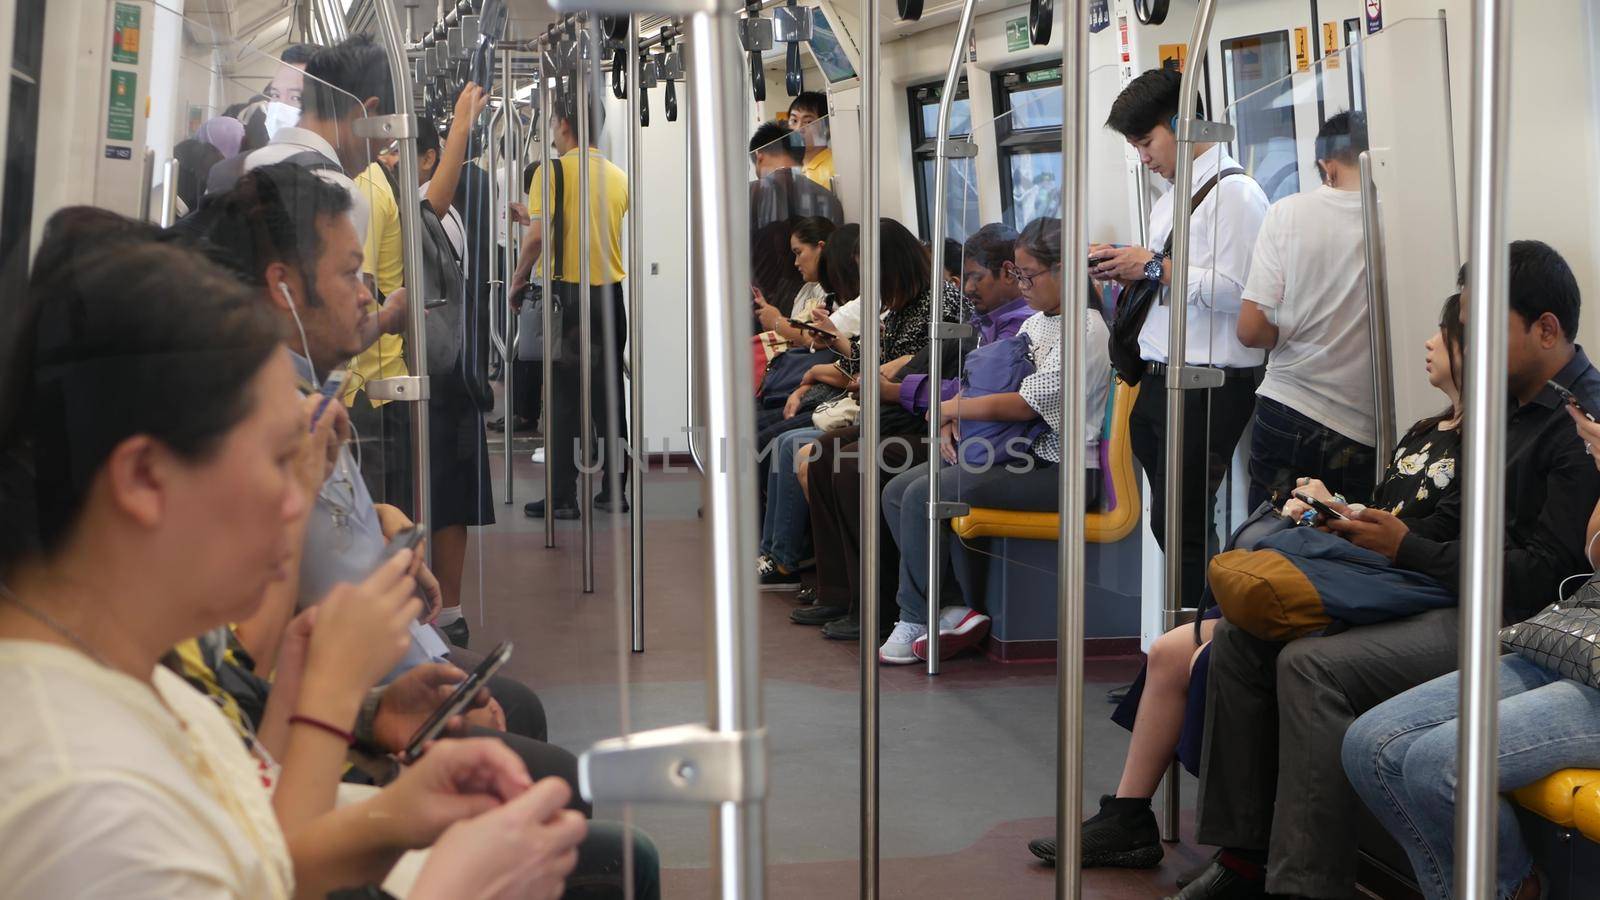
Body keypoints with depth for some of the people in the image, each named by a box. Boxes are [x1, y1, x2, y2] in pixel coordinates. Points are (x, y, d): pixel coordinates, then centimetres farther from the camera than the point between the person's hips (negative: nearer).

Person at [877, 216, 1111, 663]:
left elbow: (1024, 405, -19)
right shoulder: (1034, 323, 17)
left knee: (923, 496, -21)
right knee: (896, 491, -2)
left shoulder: (1083, 332, -14)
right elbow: (996, 387, 20)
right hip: (1018, 454, 10)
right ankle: (957, 606, -5)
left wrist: (954, 406, -8)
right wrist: (954, 421, 0)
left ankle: (916, 621, -6)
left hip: (1056, 470, -10)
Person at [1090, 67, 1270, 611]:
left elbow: (1234, 290, -21)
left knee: (1180, 526, -9)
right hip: (1158, 382, 9)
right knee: (1174, 526, 13)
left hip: (1207, 388, -9)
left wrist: (1154, 266, -15)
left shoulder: (1233, 193, -10)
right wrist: (1128, 271, 7)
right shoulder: (1170, 198, 20)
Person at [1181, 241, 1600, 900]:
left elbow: (1541, 578, -20)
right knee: (1239, 639, 0)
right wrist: (1376, 533, 2)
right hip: (1437, 596, 10)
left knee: (1311, 667, -29)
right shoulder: (1514, 406, 17)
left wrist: (1407, 550, -12)